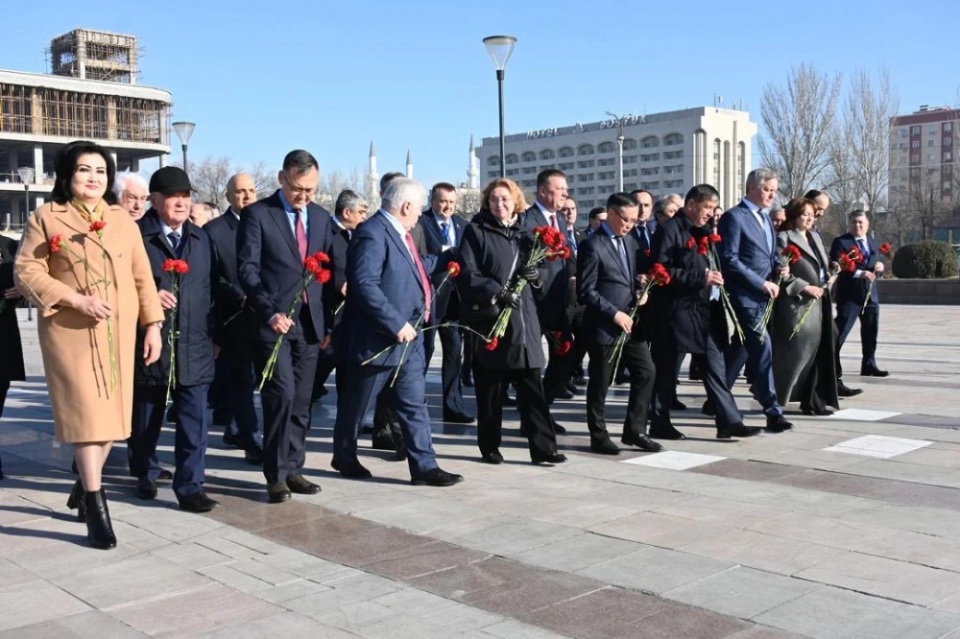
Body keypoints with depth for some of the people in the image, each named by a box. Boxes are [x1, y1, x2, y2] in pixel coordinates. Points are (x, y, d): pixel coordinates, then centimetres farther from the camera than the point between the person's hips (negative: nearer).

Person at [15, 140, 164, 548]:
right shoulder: (46, 218, 1)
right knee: (86, 413, -8)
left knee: (112, 412, 8)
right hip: (70, 331, -4)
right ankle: (95, 505, -1)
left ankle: (85, 486, 28)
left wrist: (153, 325, 4)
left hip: (119, 331, 4)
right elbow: (26, 271, -5)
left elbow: (142, 276, 11)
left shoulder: (122, 220, 12)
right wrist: (76, 299, -17)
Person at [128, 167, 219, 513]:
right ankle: (145, 473, 35)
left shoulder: (201, 238, 12)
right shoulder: (136, 235, -5)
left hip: (194, 345, 3)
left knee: (194, 420, -2)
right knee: (145, 417, 14)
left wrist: (213, 333, 13)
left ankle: (190, 486, 4)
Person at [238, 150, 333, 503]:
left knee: (301, 401, 8)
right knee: (282, 395, -11)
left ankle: (293, 470, 18)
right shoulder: (257, 214, -4)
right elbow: (247, 269, -9)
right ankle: (276, 475, 1)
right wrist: (270, 312, -20)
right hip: (273, 321, -5)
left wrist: (327, 322, 11)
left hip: (310, 322, 5)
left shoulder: (321, 217, 12)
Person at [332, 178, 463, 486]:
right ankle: (344, 457, 28)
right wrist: (396, 324, -27)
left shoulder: (399, 232, 12)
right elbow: (365, 285, -28)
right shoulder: (372, 234, -19)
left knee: (415, 403, 6)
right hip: (378, 339, -9)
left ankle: (424, 466, 9)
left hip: (408, 337, 9)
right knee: (355, 403, 10)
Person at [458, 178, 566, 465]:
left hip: (524, 321, 4)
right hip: (490, 320, -4)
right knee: (489, 388, 4)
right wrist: (496, 291, -22)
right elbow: (467, 273, -10)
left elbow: (537, 277, 21)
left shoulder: (523, 233, 17)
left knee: (532, 388, 2)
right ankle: (490, 446, 15)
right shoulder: (476, 231, 0)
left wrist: (536, 276, -2)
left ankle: (543, 446, 5)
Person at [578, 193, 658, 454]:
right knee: (600, 384, 3)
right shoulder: (593, 245, -13)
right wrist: (615, 314, -19)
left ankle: (635, 430, 18)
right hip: (604, 326, -7)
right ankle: (599, 437, 16)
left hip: (631, 323, 8)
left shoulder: (631, 241, 12)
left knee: (646, 372, 7)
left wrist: (640, 291, 1)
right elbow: (586, 291, -16)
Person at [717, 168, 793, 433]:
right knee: (763, 351, -10)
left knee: (739, 351, 14)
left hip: (761, 297, 9)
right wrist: (761, 283, -18)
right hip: (745, 297, -9)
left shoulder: (765, 218, 17)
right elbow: (729, 259, -17)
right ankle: (773, 411, -4)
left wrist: (778, 265, 3)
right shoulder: (734, 217, -11)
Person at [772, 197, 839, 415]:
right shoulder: (784, 238, -7)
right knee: (794, 353, -5)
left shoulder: (815, 237, 18)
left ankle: (812, 401, 14)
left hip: (818, 303, 8)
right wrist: (804, 287, -18)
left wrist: (829, 278, 6)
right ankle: (775, 400, 5)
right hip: (796, 305, -8)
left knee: (817, 353, 8)